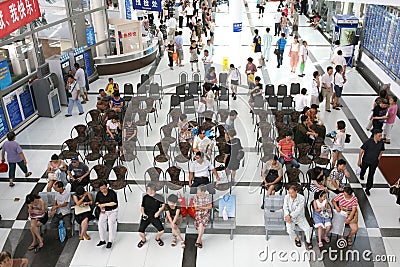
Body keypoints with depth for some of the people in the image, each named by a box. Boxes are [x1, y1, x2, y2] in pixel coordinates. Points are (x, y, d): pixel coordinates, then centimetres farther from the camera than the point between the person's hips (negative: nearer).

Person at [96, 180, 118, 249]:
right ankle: (102, 240, -3)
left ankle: (110, 241, -11)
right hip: (103, 211, 4)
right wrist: (100, 206, -2)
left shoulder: (112, 193, -12)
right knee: (100, 222, -15)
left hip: (112, 211, -4)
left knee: (111, 223, -19)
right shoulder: (99, 193, 3)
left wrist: (104, 204, -16)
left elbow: (114, 203, -18)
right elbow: (96, 202, 18)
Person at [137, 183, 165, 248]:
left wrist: (158, 212, -4)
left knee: (161, 231, -14)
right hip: (146, 216, 1)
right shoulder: (145, 197, 0)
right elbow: (142, 207, 10)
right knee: (140, 232, -12)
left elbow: (163, 205, 9)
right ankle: (143, 240, 25)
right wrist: (143, 213, -9)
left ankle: (157, 238, 23)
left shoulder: (158, 197, -4)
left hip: (155, 216, -1)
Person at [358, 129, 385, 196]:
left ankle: (367, 189, 16)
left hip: (374, 162, 1)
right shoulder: (368, 142, -23)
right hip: (365, 161, -1)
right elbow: (361, 151, -15)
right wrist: (359, 161, -11)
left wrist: (379, 157, 2)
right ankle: (361, 176, 61)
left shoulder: (381, 143, -13)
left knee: (371, 176, 3)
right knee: (363, 170, 25)